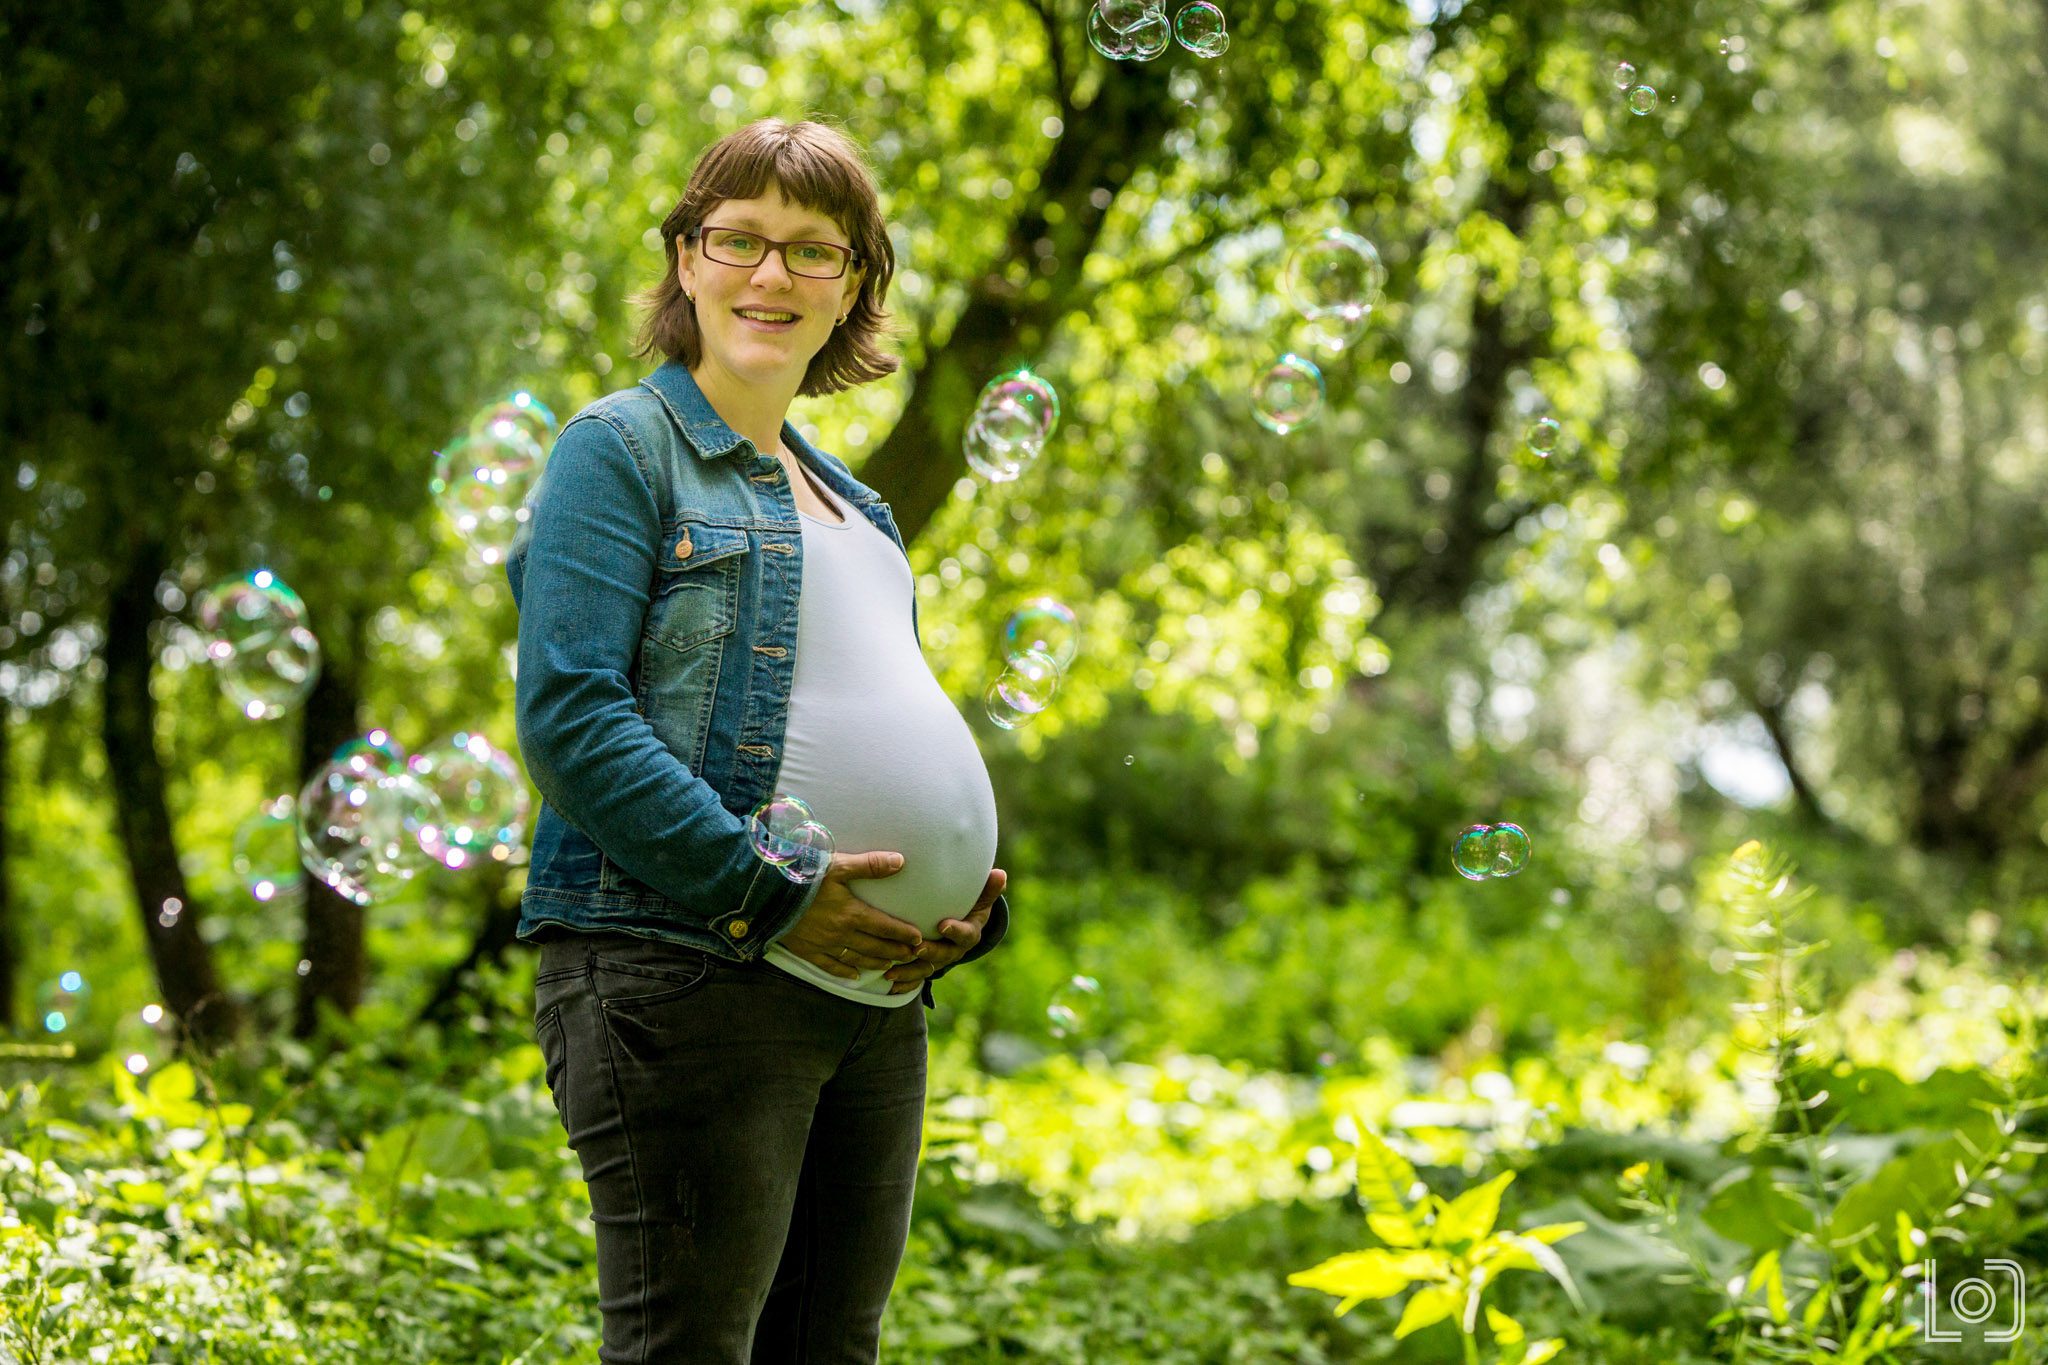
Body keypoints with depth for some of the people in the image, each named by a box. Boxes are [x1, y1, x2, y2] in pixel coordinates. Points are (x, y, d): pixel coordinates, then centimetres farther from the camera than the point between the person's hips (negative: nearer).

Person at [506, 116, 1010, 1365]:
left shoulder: (855, 510, 23)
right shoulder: (623, 449, 0)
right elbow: (569, 717, -12)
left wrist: (970, 904, 5)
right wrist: (764, 890, -19)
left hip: (870, 993, 8)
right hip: (681, 976, -7)